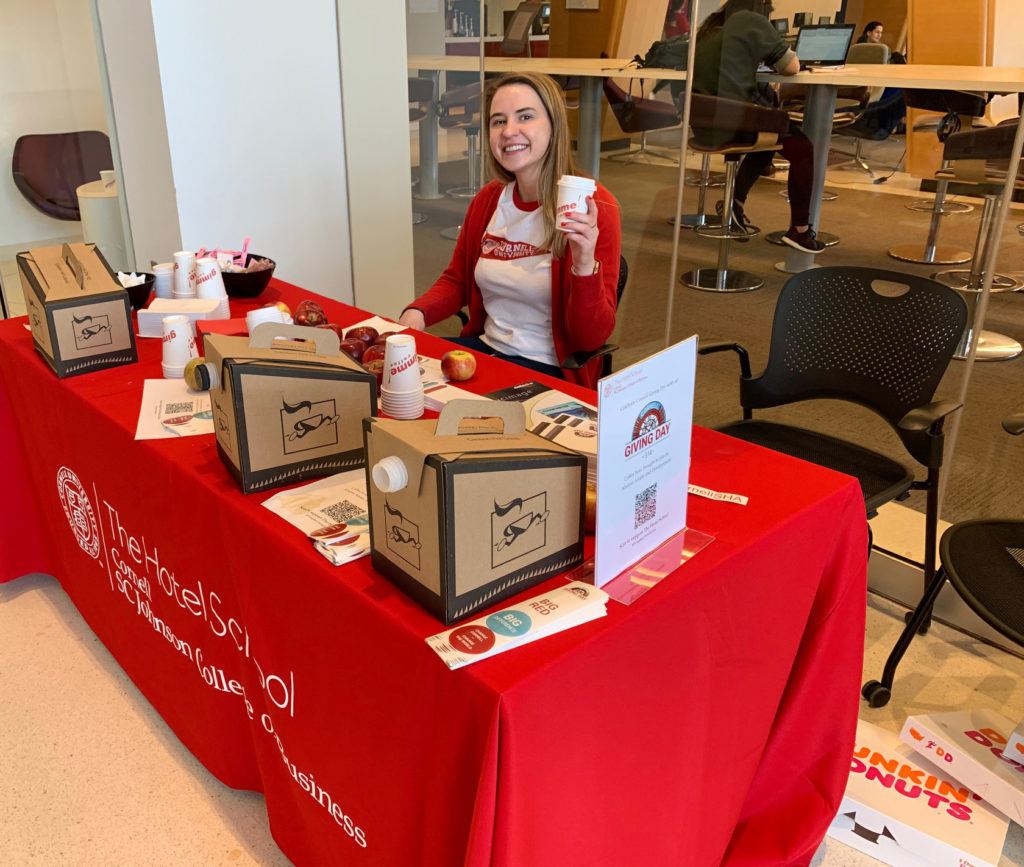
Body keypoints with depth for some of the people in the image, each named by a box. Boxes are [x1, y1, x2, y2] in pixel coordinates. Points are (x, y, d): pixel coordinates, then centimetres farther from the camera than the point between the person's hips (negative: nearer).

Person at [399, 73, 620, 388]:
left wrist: (585, 265, -34)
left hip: (551, 370, -6)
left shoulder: (592, 206, -14)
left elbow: (592, 338, -16)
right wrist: (416, 313, -5)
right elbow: (456, 281, 17)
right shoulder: (487, 200, 3)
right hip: (484, 347, 6)